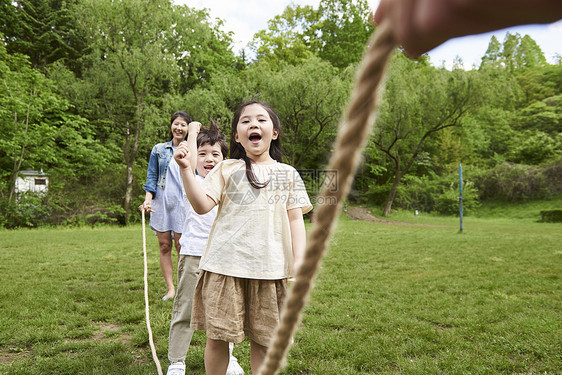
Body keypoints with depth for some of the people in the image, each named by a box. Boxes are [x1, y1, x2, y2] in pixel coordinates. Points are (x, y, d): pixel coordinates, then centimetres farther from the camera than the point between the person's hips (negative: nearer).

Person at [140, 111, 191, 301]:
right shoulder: (159, 150, 10)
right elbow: (152, 176, 8)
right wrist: (148, 198, -6)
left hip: (183, 203, -2)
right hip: (161, 201, 2)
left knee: (181, 246, -3)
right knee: (164, 245, 2)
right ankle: (170, 288, 11)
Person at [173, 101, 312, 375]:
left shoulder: (288, 174, 11)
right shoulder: (226, 170, 7)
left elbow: (295, 219, 7)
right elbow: (202, 205, -4)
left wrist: (299, 260, -3)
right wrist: (186, 169, -15)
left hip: (270, 268, 1)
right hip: (225, 266, -1)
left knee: (263, 339, 10)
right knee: (217, 337, 7)